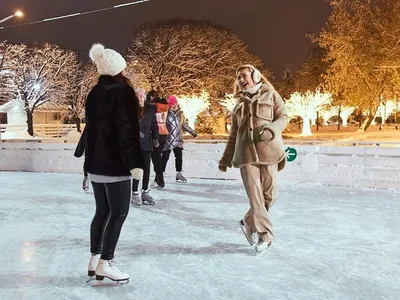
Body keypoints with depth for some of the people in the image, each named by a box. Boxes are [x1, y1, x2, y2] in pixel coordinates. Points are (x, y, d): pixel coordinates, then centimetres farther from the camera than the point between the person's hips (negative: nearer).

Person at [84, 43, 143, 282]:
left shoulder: (95, 93, 12)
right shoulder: (123, 92, -13)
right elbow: (128, 131, -19)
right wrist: (135, 163, -19)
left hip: (95, 163, 8)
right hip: (115, 164, -8)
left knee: (102, 211, 15)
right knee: (119, 213, 0)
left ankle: (95, 259, 20)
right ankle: (104, 264, 2)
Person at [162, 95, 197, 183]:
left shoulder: (179, 113, 11)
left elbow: (183, 124, 23)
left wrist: (192, 131, 28)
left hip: (178, 139, 6)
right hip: (168, 139, -6)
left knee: (179, 156, 8)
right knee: (165, 157, -3)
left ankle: (179, 173, 20)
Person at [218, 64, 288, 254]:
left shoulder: (270, 94, 13)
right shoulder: (239, 103, 21)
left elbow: (283, 117, 6)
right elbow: (234, 133, 21)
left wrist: (271, 129, -16)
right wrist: (225, 160, 18)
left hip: (268, 150, -1)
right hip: (246, 153, 2)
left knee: (269, 194, -1)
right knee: (255, 195, -6)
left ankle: (249, 223, 23)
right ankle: (265, 236, 2)